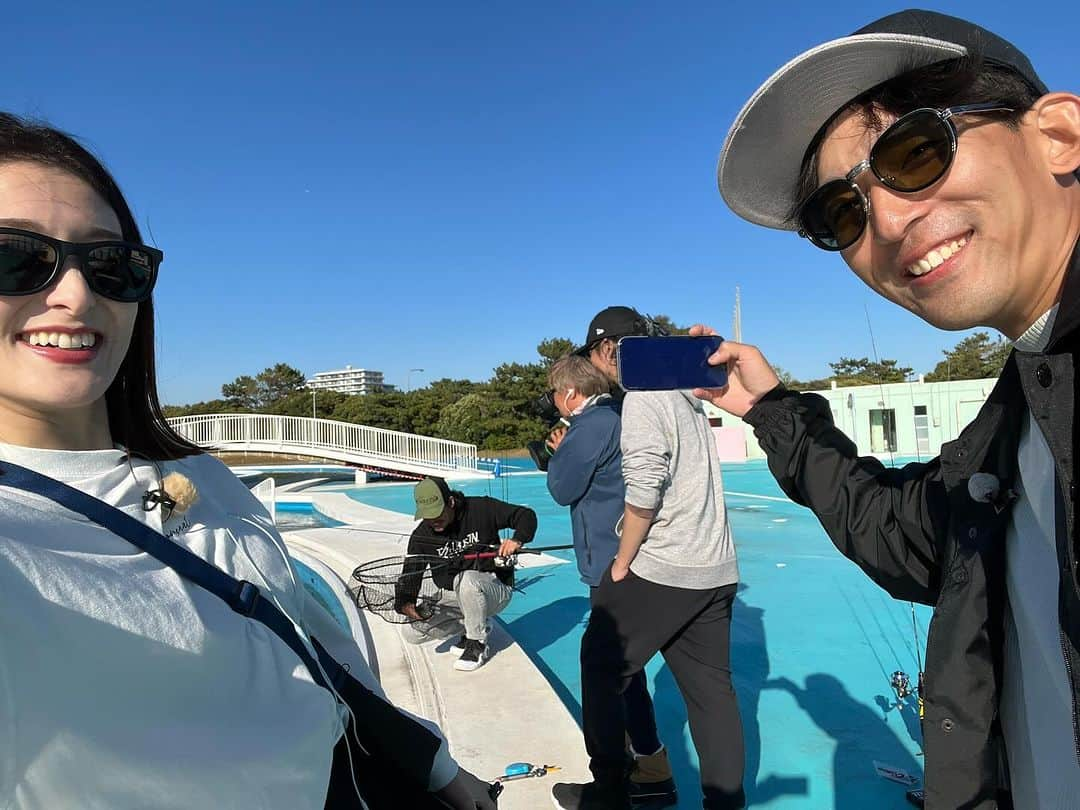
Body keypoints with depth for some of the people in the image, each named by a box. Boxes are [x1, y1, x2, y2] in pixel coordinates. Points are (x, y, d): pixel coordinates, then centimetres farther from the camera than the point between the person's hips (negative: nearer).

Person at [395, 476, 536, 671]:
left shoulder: (481, 509, -15)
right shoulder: (421, 536, -5)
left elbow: (526, 516, -11)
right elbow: (410, 574, -9)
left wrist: (517, 540, -30)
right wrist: (404, 602, -28)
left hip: (496, 590, -5)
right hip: (454, 600, 5)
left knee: (467, 580, -38)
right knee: (412, 632, -10)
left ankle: (478, 645, -14)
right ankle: (476, 625, 9)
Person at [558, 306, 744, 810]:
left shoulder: (642, 398, -12)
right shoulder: (687, 396, 15)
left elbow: (644, 492, -21)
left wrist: (621, 562, -10)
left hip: (659, 573, -8)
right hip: (717, 571, 8)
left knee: (601, 671, 8)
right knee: (711, 689, 14)